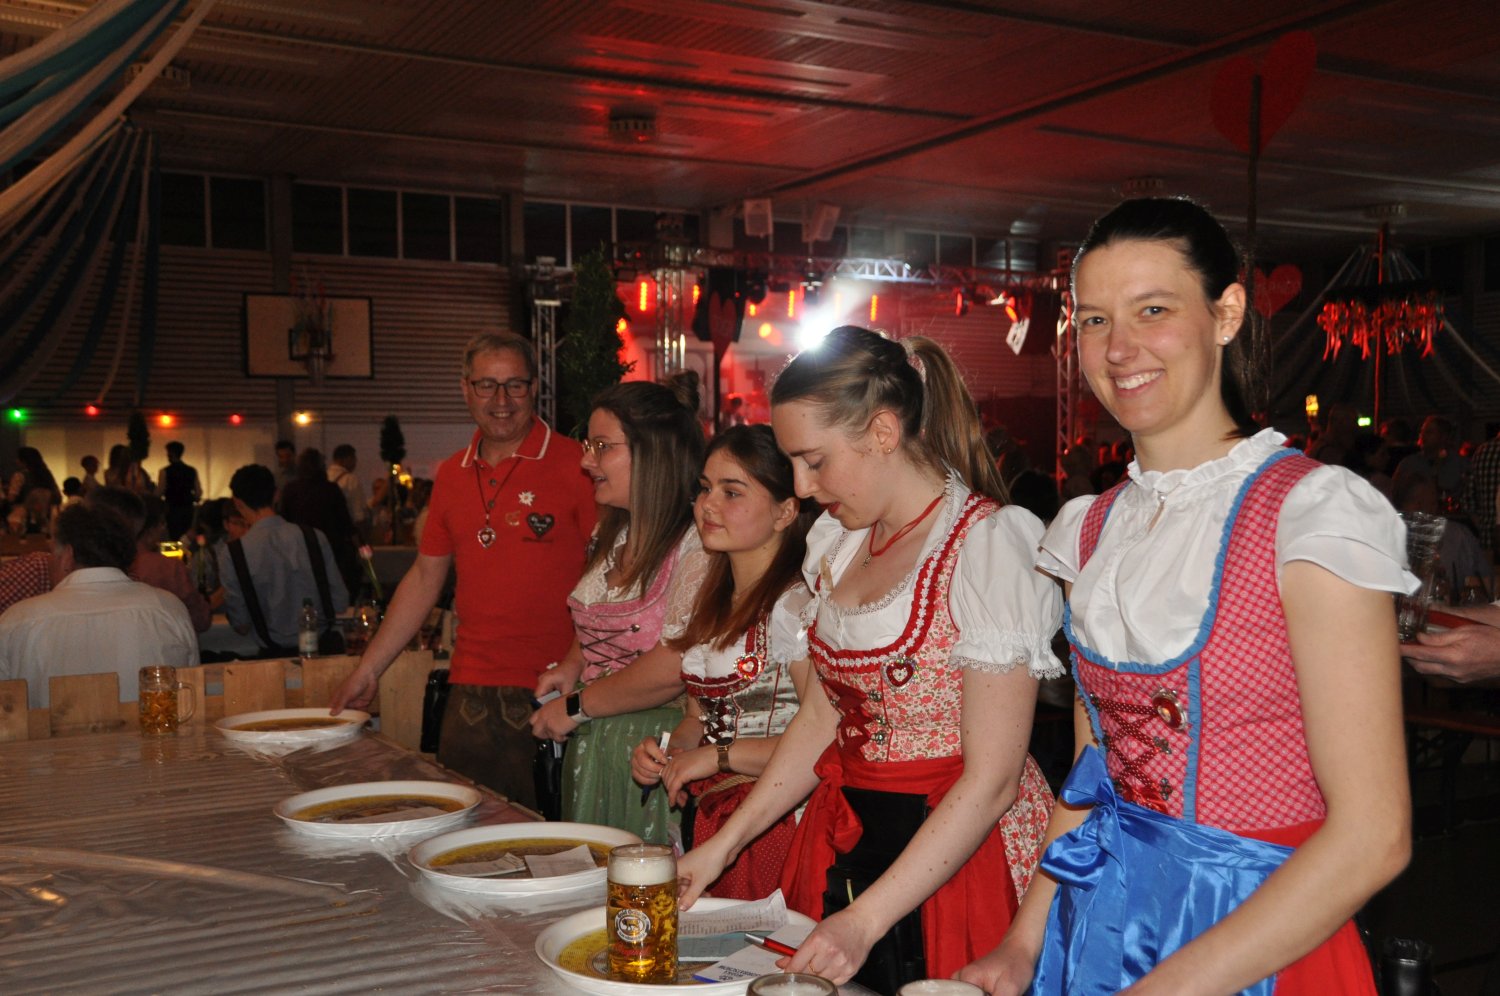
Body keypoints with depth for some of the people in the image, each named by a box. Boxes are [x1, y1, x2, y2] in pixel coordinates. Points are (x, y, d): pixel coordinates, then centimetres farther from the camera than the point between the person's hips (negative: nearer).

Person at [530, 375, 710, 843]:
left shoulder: (698, 545, -18)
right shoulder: (613, 536, 10)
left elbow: (678, 663, -25)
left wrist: (578, 705, -15)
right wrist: (572, 666, 6)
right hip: (589, 749, 8)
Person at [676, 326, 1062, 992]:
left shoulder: (991, 545, -18)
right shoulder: (842, 541, 6)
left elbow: (991, 780, -20)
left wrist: (866, 921, -22)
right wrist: (724, 844, 5)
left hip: (955, 854, -6)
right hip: (846, 842, 6)